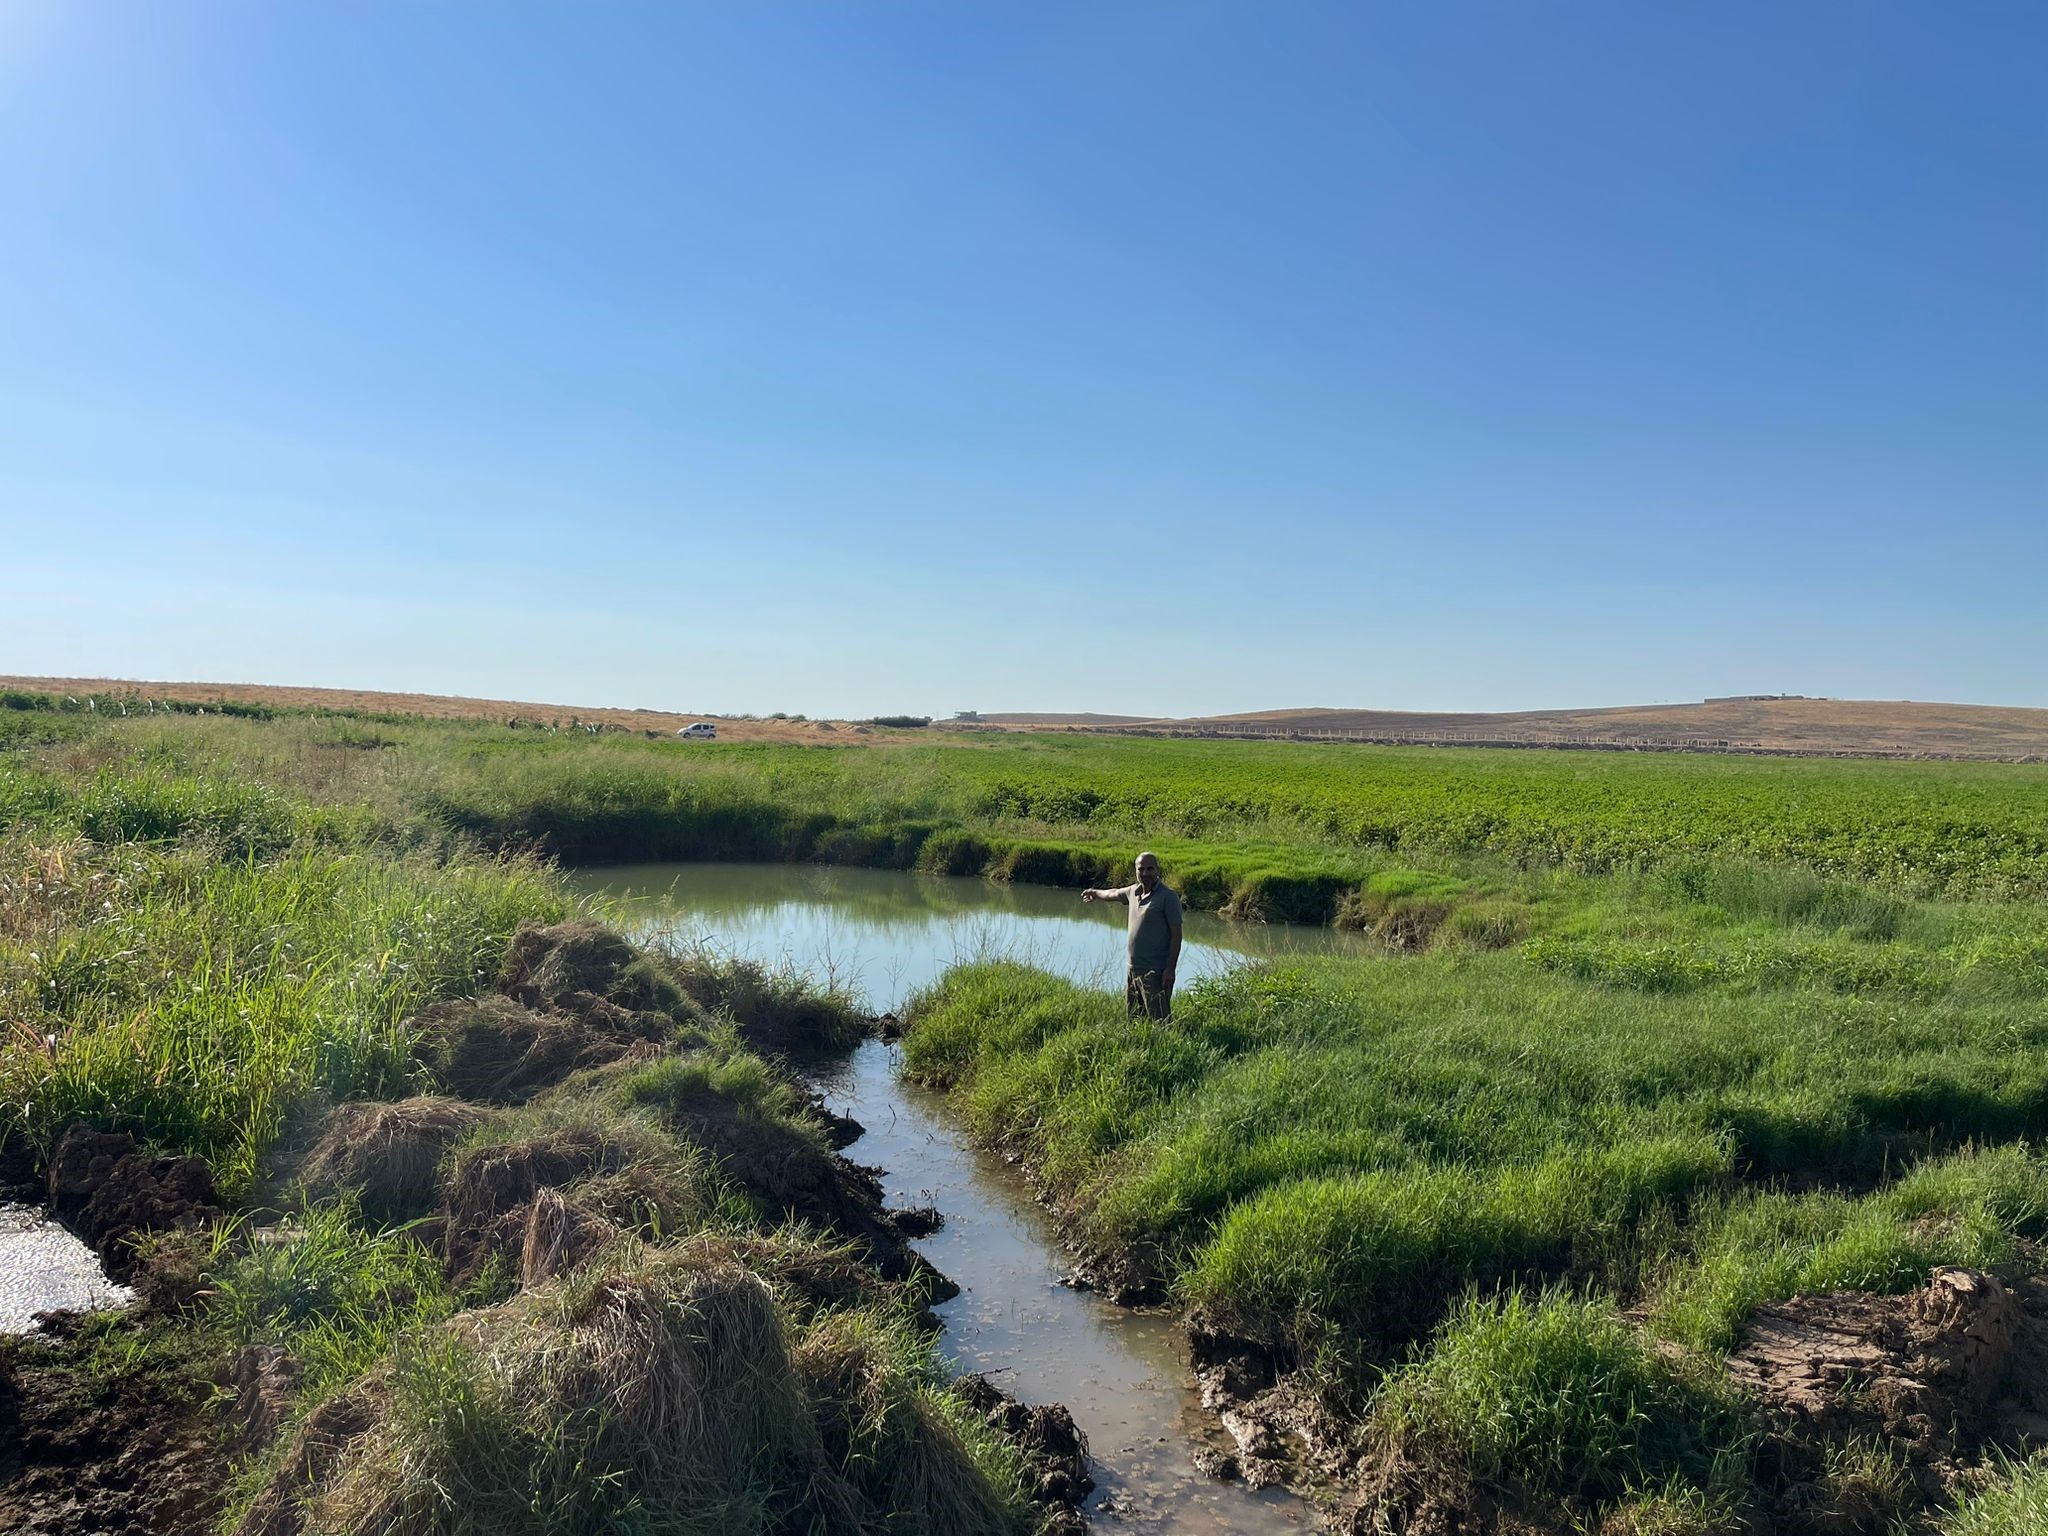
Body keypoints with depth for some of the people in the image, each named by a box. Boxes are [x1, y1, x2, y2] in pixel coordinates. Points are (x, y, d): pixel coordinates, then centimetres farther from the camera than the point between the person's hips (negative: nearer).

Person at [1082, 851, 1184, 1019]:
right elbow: (1114, 894, 34)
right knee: (1133, 1020, 12)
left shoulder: (1168, 896, -10)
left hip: (1155, 972, -7)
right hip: (1133, 970, 8)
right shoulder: (1133, 891, 11)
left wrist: (1170, 969, -17)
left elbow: (1176, 934, -12)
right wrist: (1095, 893, 53)